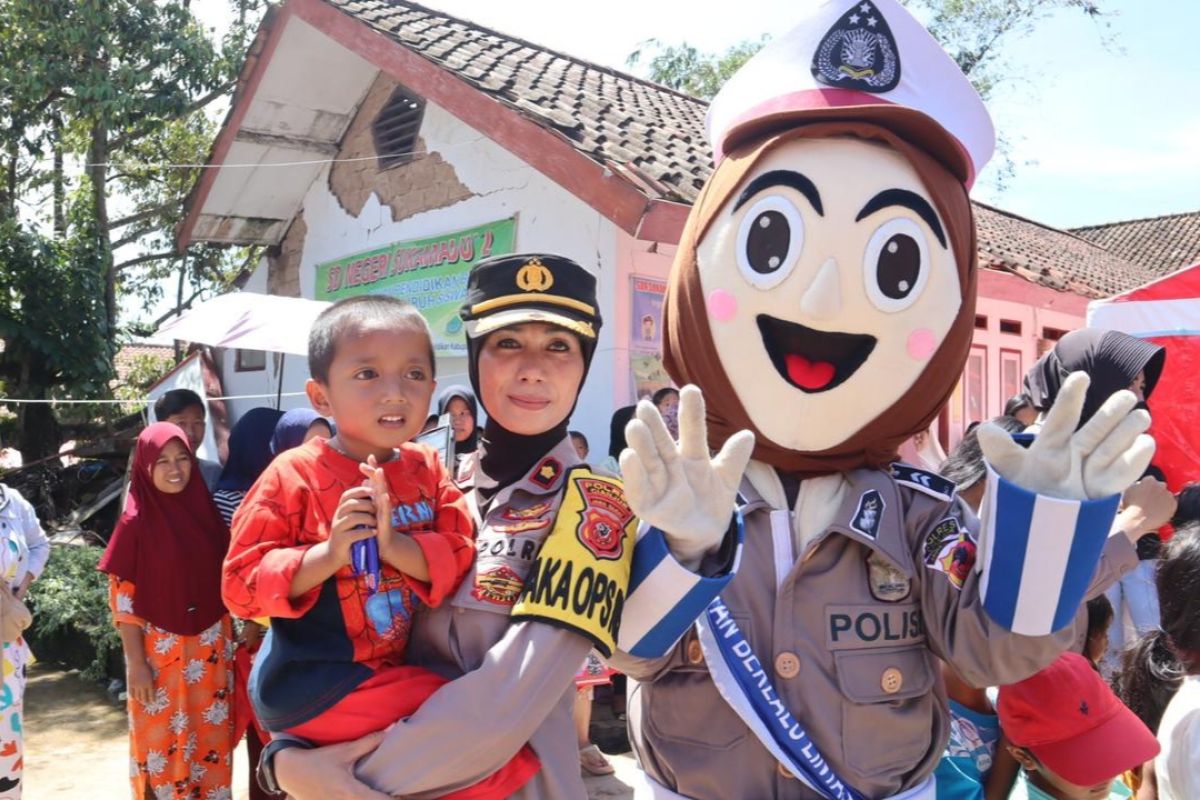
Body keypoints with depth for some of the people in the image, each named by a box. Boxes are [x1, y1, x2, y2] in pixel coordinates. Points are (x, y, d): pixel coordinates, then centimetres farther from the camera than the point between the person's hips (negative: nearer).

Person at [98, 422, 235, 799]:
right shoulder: (136, 521, -9)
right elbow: (123, 596, -8)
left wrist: (230, 640, 8)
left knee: (211, 737, 11)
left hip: (210, 648, 3)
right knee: (163, 740, 8)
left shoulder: (206, 511, 2)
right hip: (160, 651, -3)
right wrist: (136, 662, -10)